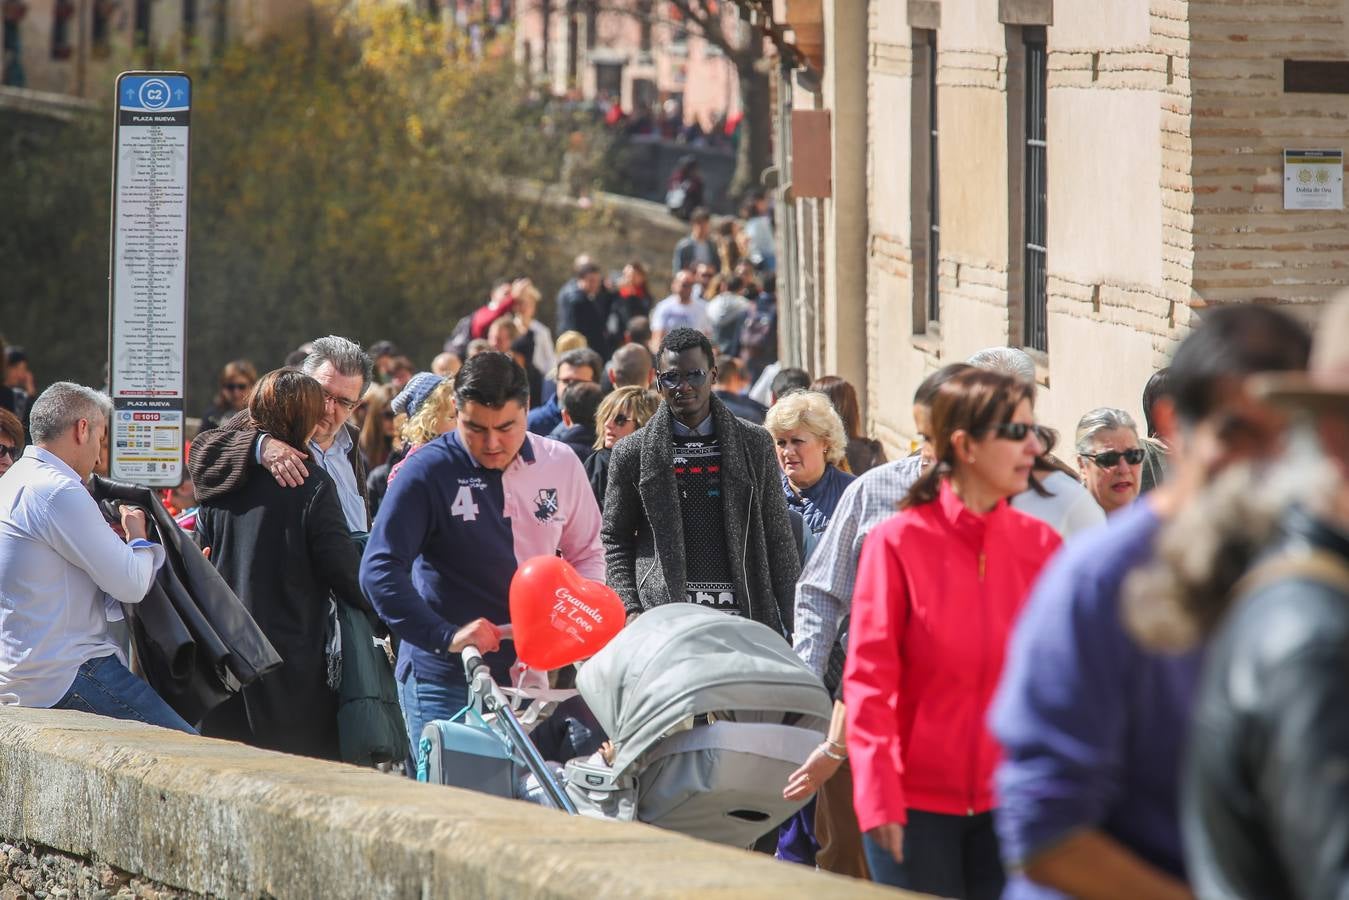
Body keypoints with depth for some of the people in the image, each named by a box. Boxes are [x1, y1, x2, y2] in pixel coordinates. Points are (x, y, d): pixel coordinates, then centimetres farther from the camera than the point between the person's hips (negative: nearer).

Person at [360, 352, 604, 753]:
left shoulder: (560, 464, 5)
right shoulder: (428, 472, -8)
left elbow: (587, 555, 18)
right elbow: (379, 570, -12)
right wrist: (446, 637, -22)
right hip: (446, 678, -3)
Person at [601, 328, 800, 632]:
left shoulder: (754, 444, 10)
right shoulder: (632, 453, 7)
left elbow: (778, 538, 11)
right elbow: (615, 541, 11)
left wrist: (791, 621, 6)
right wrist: (631, 611, -3)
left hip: (742, 615, 1)